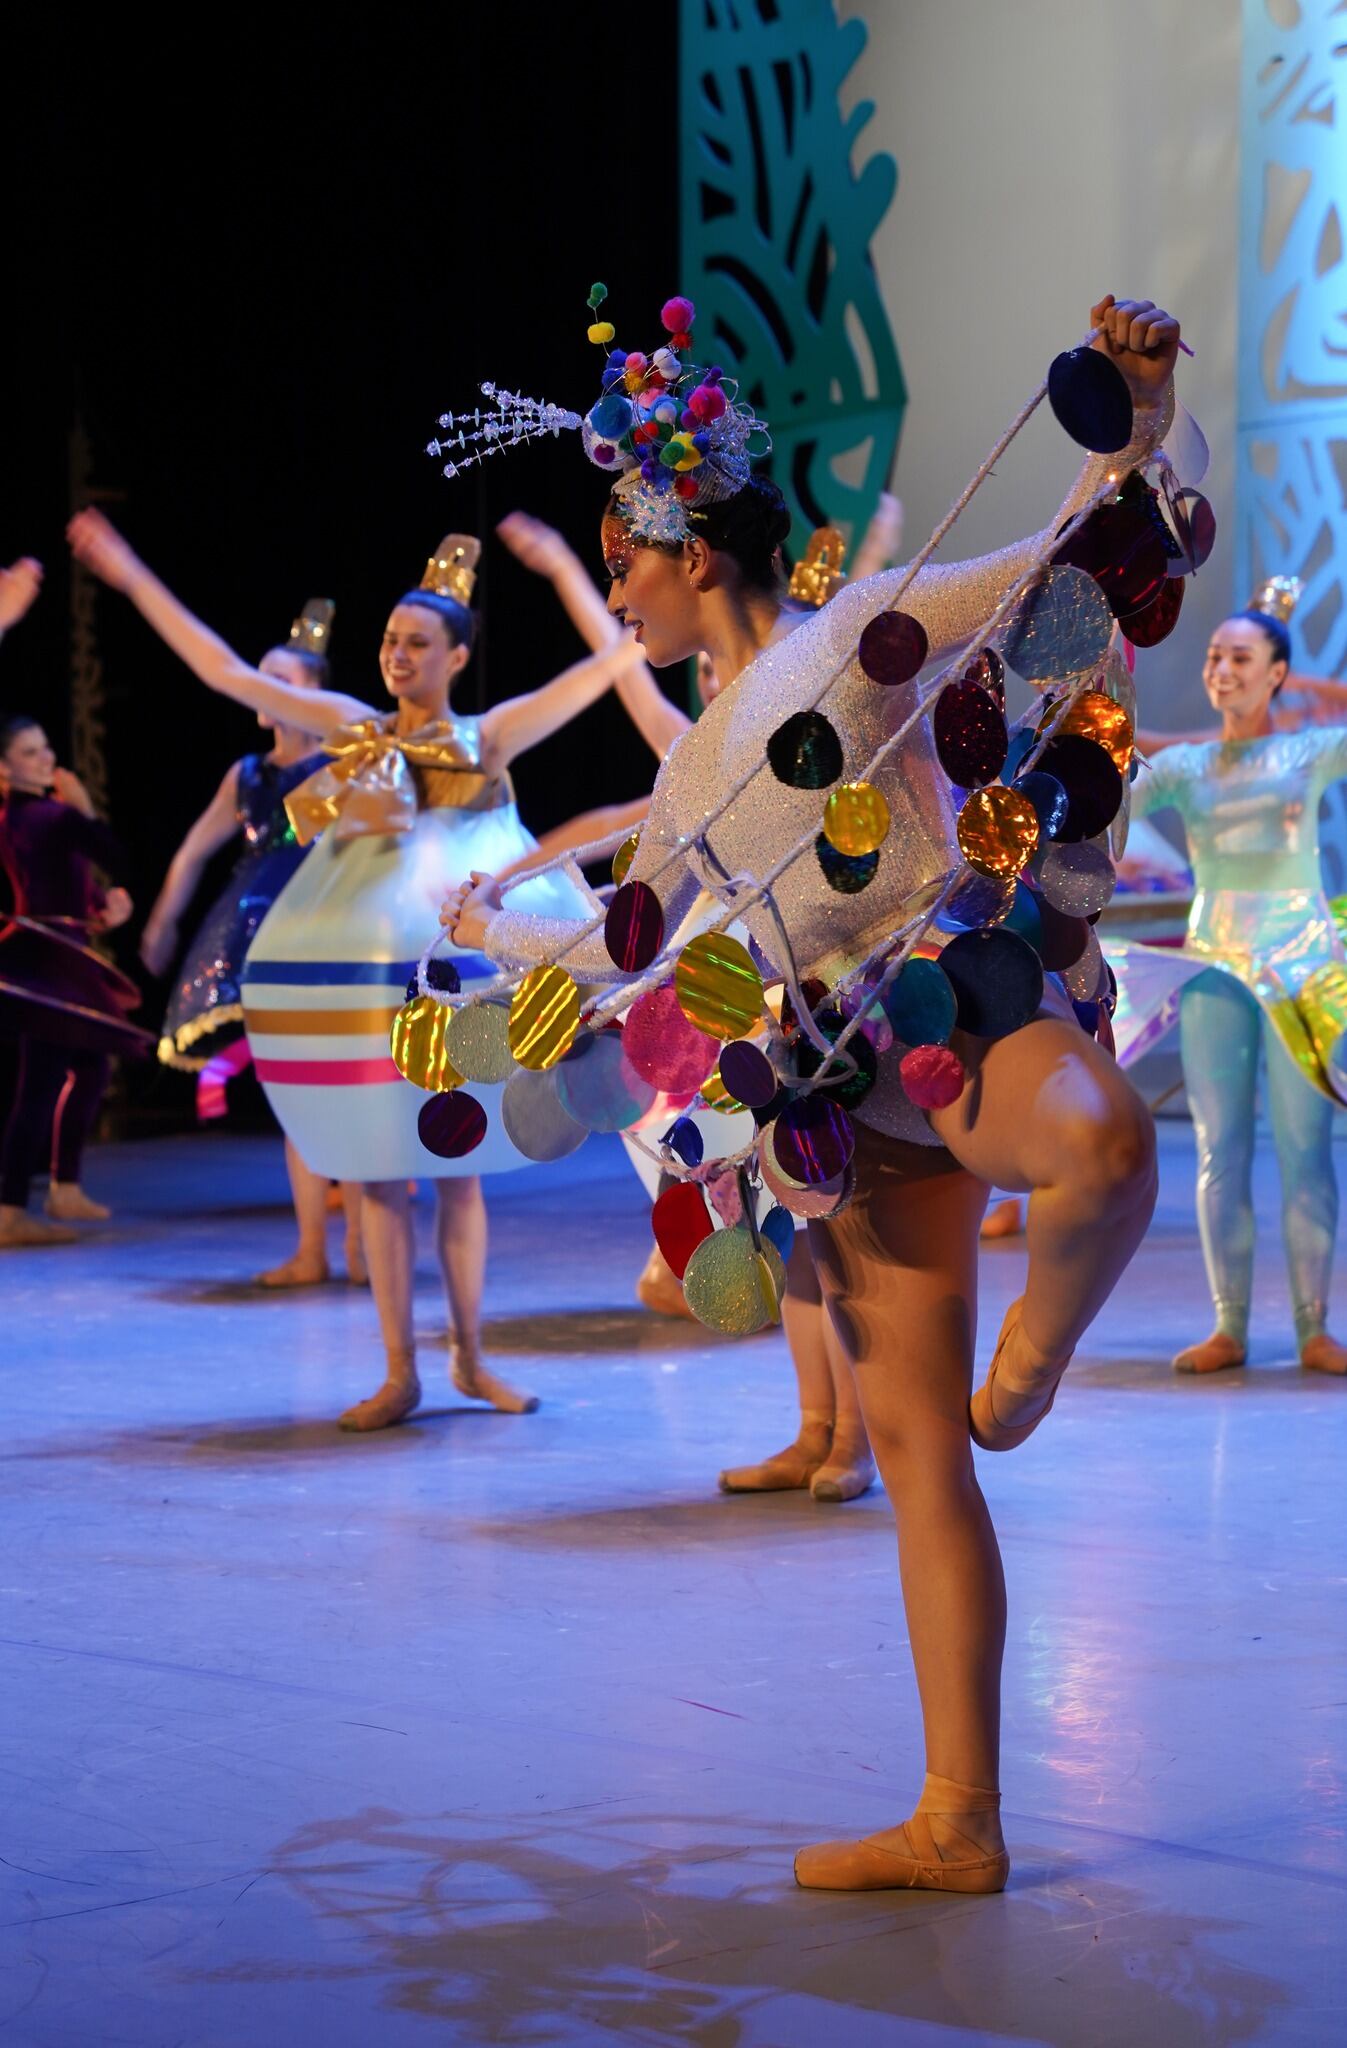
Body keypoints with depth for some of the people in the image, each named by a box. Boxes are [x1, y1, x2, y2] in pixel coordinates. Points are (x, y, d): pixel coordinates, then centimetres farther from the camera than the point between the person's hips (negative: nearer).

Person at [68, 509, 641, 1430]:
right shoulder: (350, 727, 8)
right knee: (379, 1173, 2)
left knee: (457, 1169, 5)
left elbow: (600, 671, 2)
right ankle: (401, 1374, 7)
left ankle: (471, 1358, 16)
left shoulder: (489, 737, 5)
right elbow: (226, 672, 7)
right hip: (358, 966, 1)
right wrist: (133, 577, 5)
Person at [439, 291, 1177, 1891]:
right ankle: (957, 1822, 1)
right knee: (910, 1433, 0)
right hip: (853, 1085, 7)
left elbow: (1071, 562, -1)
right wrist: (492, 931, 50)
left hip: (954, 985, -7)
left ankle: (1038, 1339, -13)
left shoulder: (854, 632, 6)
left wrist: (1132, 411, -17)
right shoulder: (692, 767, 25)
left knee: (1101, 1144, -45)